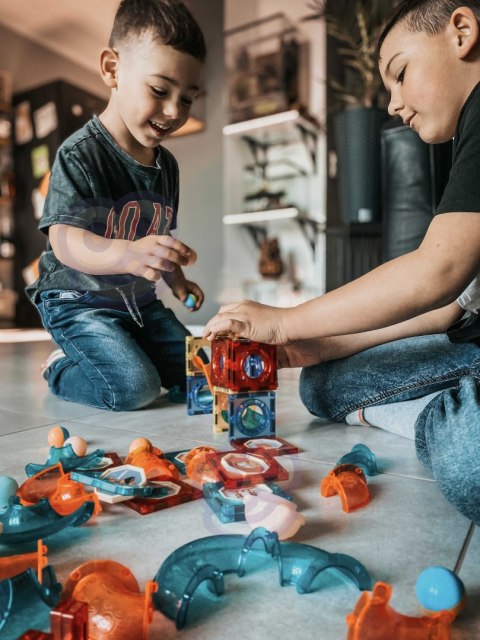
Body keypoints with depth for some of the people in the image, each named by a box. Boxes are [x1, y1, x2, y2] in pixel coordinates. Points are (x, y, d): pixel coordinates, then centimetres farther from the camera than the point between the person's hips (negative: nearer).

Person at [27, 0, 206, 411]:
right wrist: (127, 254, -46)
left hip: (140, 302, 8)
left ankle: (97, 355, 23)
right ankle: (62, 368, 8)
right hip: (79, 300, -7)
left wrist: (176, 280, 7)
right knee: (134, 388, -23)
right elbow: (65, 239, -28)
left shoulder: (166, 165, 6)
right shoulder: (80, 154, -17)